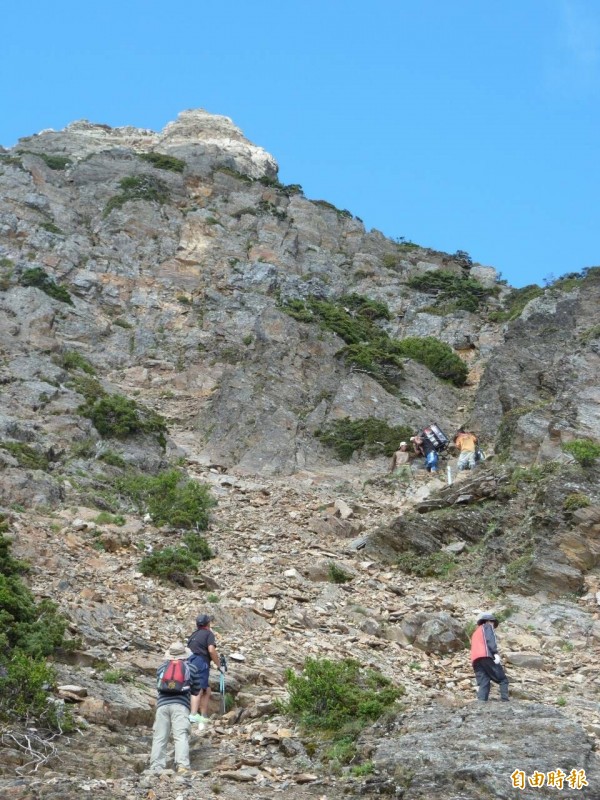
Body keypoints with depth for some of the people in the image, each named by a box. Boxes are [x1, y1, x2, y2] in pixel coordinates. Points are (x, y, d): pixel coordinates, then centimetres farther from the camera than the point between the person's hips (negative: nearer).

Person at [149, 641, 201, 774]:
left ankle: (156, 768, -9)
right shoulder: (191, 668, 16)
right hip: (180, 704, -2)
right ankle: (182, 765, -29)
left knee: (159, 738, 1)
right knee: (181, 736, -12)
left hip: (162, 704, 2)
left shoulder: (161, 668, 22)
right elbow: (196, 690, 21)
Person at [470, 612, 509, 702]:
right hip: (486, 656, -6)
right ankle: (505, 701, -16)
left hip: (475, 660, 6)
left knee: (483, 684, -3)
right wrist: (495, 653, -13)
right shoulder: (487, 626, 16)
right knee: (503, 680, -1)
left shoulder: (475, 633, 37)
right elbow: (490, 639, -3)